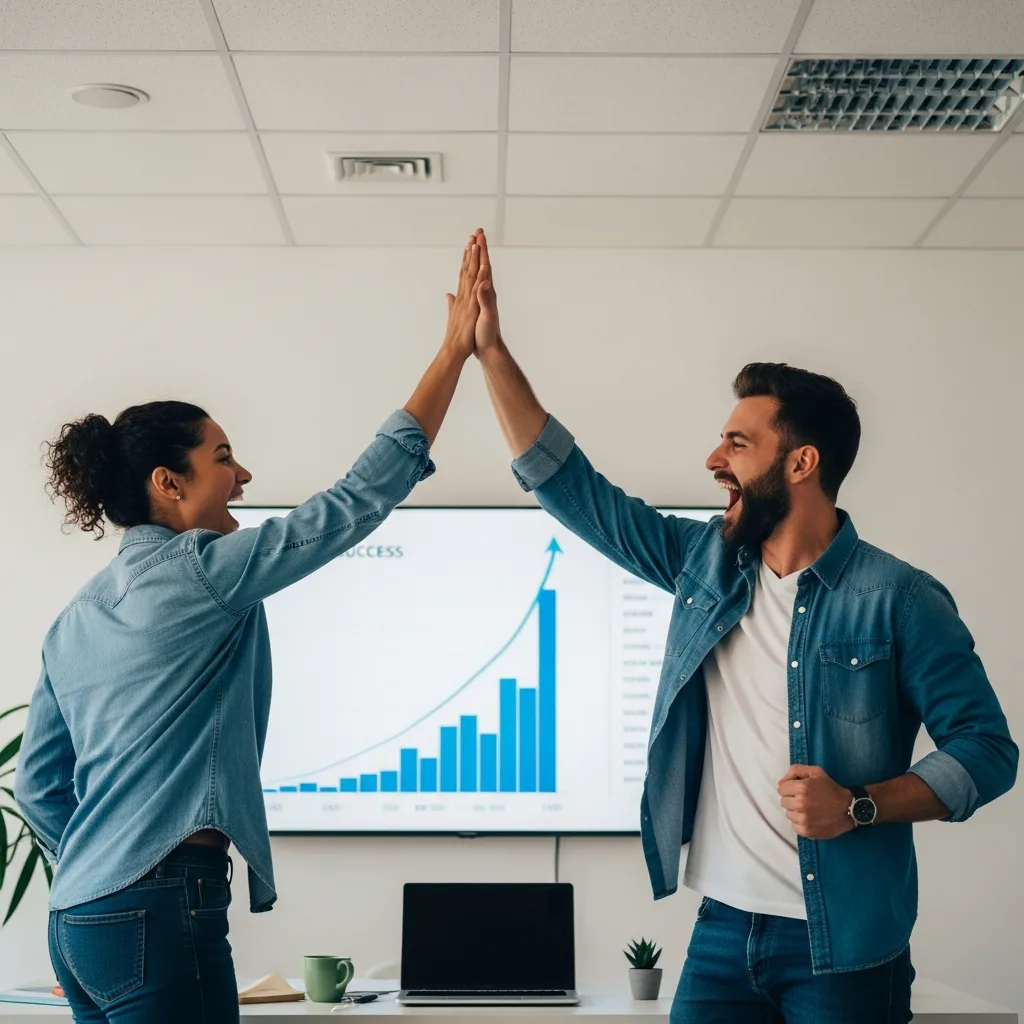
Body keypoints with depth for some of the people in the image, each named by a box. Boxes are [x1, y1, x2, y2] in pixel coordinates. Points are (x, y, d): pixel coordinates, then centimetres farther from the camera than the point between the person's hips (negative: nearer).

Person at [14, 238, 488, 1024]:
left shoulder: (78, 619, 14)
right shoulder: (203, 570, -9)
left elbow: (38, 784, 15)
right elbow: (364, 494, -10)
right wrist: (456, 349, -7)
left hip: (84, 917, 9)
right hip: (161, 912, -9)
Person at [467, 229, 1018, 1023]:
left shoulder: (896, 599, -9)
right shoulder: (703, 562, 6)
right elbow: (569, 485, 9)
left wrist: (860, 806, -21)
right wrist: (491, 353, 5)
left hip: (844, 947, -5)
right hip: (723, 928, 5)